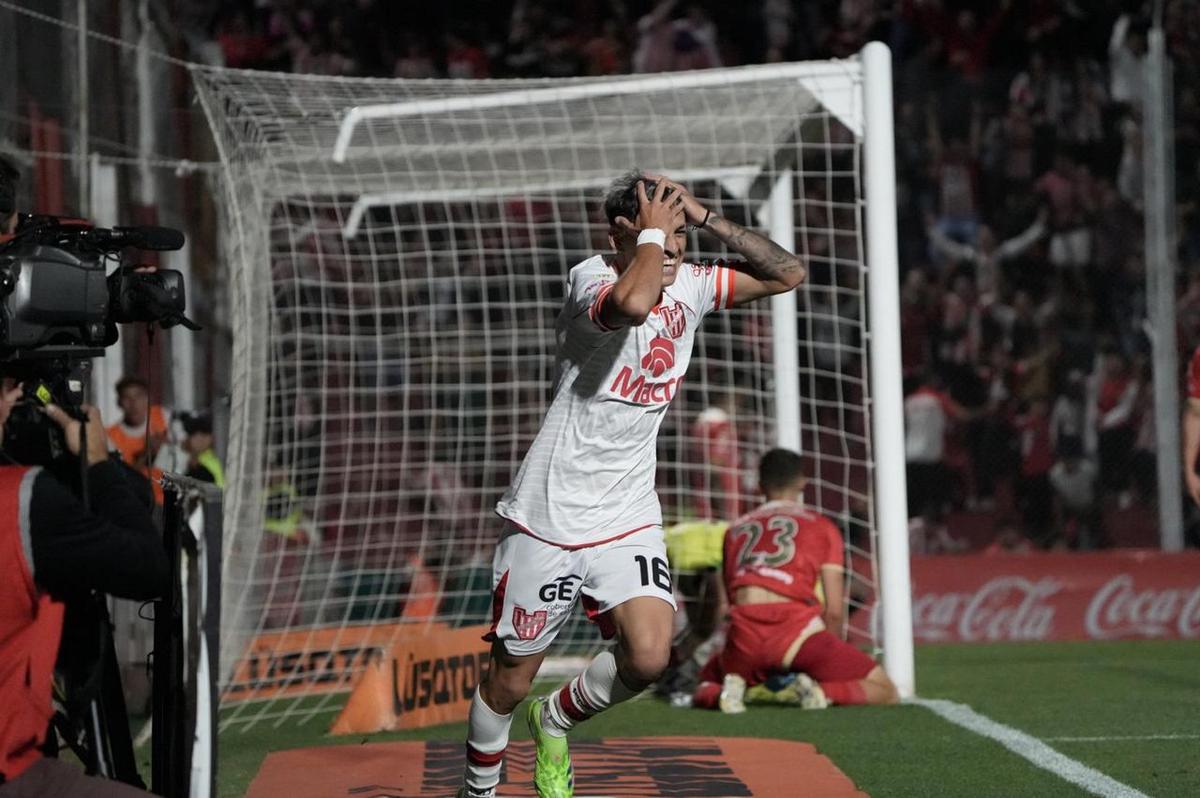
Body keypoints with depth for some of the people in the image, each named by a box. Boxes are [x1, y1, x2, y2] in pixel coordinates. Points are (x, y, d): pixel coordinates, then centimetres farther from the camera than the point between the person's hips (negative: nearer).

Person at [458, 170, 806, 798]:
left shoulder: (688, 286, 4)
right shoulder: (589, 280, -17)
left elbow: (786, 274, 4)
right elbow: (631, 303, -40)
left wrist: (706, 219, -6)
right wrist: (652, 232, -24)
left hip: (628, 519, 5)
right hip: (548, 518, -5)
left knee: (648, 657, -16)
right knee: (510, 681, 4)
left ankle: (555, 720, 14)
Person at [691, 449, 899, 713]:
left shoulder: (735, 530, 27)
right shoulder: (821, 526, 17)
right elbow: (834, 611, 11)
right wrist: (830, 660, 25)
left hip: (744, 635, 3)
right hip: (796, 628, -3)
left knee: (707, 684, 33)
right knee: (886, 693, 9)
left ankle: (730, 690, -3)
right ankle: (819, 690, -19)